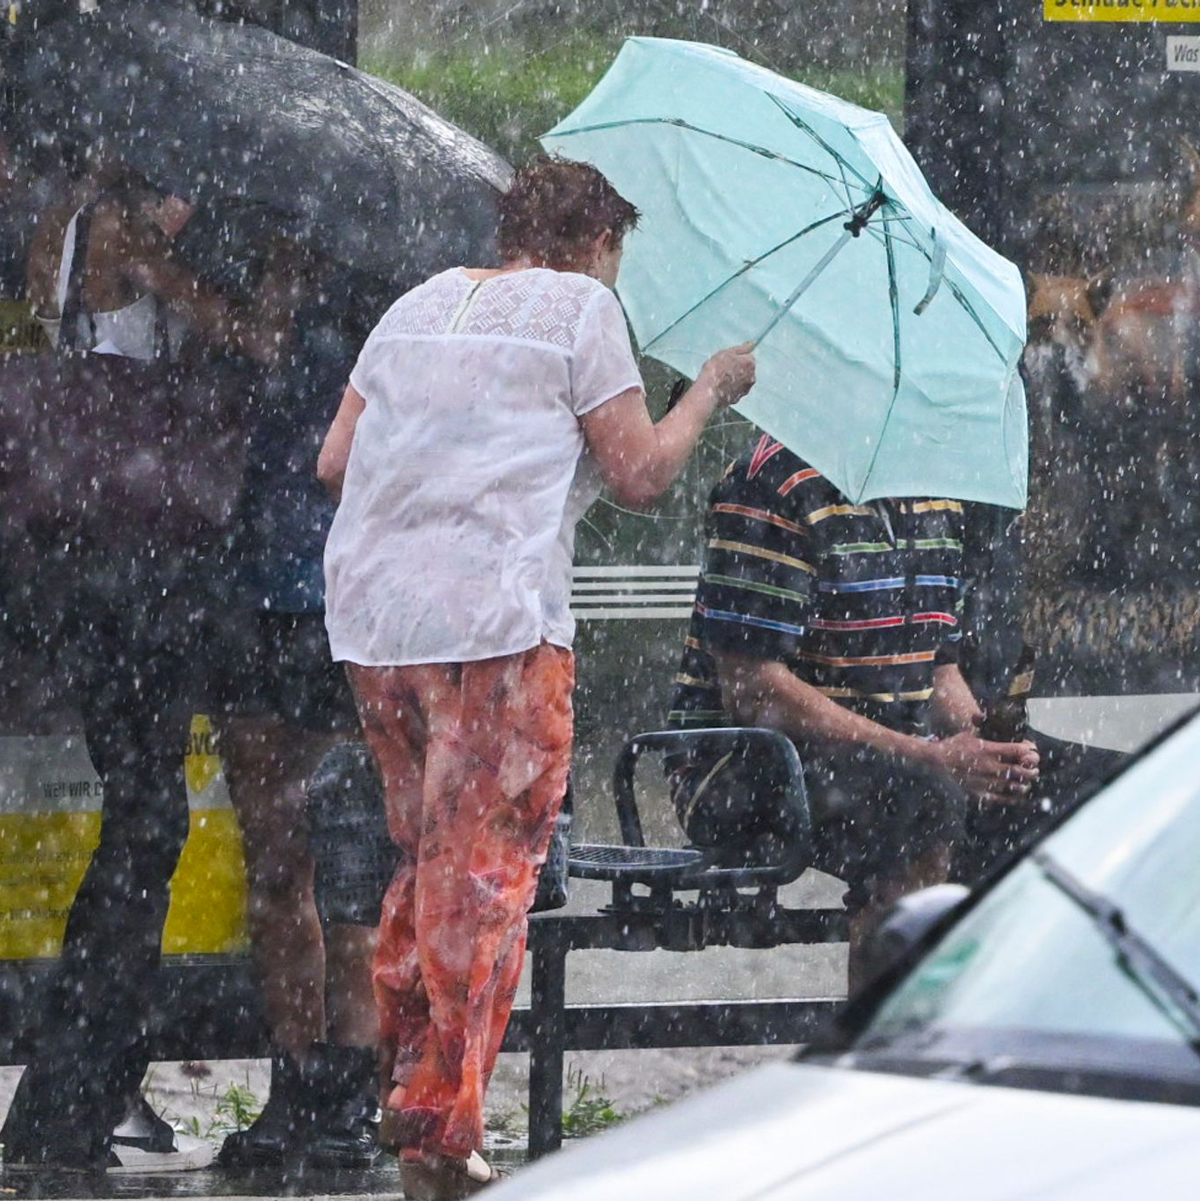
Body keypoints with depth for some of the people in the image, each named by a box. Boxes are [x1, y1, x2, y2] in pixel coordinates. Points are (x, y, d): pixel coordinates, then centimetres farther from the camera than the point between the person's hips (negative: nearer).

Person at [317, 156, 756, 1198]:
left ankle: (401, 1067, 21)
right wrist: (712, 391, 15)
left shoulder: (420, 305, 19)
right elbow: (639, 475, -1)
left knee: (428, 849, 20)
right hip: (495, 621, -6)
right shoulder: (581, 308, 1)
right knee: (485, 872, -4)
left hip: (373, 614, 6)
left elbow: (336, 461, 18)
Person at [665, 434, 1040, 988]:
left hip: (892, 751, 8)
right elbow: (751, 690, -20)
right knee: (920, 800, -35)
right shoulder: (778, 482, -14)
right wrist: (927, 757, -25)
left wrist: (986, 742, -9)